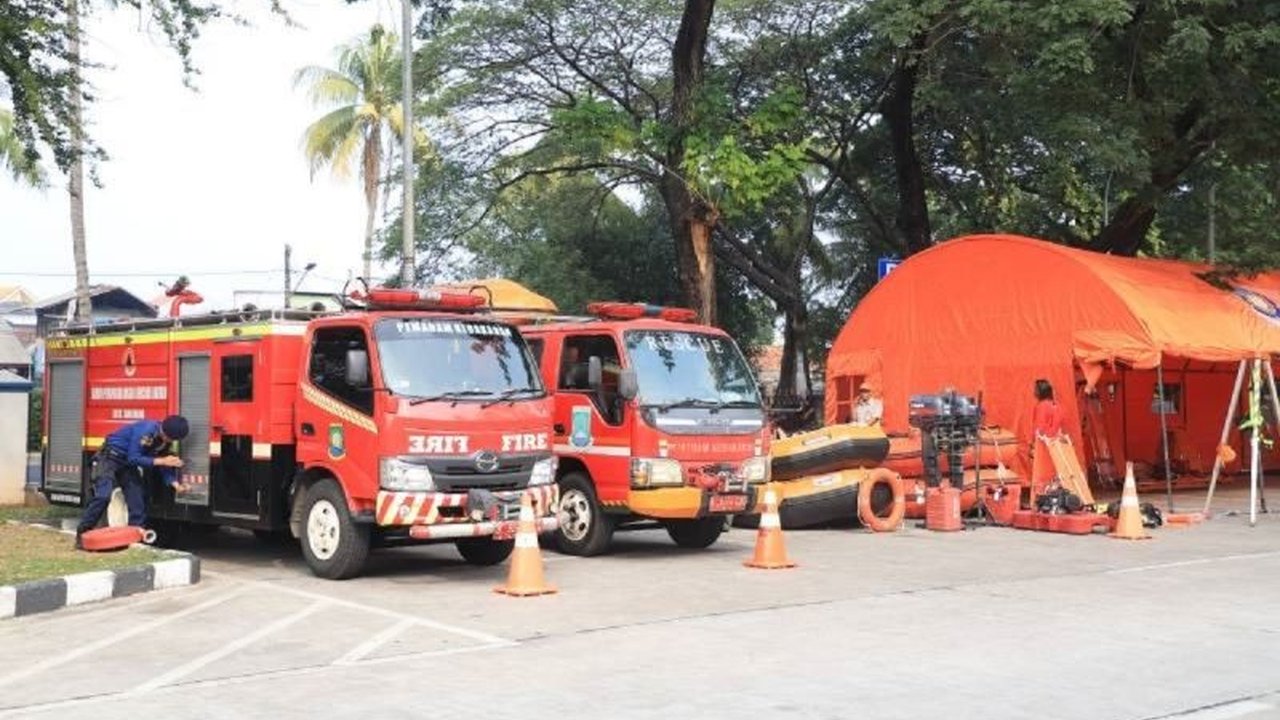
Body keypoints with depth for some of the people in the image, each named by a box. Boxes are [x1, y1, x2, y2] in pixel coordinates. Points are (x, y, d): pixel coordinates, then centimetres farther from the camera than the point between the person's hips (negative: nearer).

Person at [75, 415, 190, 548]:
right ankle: (81, 535, -15)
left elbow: (165, 467, -1)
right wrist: (161, 461, -31)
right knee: (103, 496, -20)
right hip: (110, 457, -8)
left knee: (137, 499, -3)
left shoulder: (165, 441, -6)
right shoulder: (146, 430, -30)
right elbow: (133, 458, -28)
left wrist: (175, 484, -16)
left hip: (127, 463, 8)